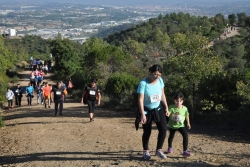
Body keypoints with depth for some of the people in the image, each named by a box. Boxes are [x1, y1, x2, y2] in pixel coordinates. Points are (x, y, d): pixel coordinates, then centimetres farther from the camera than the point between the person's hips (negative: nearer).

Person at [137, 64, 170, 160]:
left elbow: (162, 95, 6)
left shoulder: (160, 80, -7)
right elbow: (140, 99, -24)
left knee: (163, 128, -8)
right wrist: (142, 114, -29)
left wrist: (166, 108, 6)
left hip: (158, 109, 4)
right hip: (147, 110, -4)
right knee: (147, 132, 6)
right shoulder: (143, 83, -23)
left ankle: (159, 150, 6)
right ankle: (146, 151, 25)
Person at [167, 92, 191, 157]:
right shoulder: (171, 107, -22)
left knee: (185, 135, -21)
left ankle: (185, 151, -15)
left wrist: (188, 123, 14)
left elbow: (187, 115, 4)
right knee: (171, 136, 22)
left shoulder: (184, 108, -14)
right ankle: (170, 148, 51)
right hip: (172, 125, 0)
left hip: (181, 125, 0)